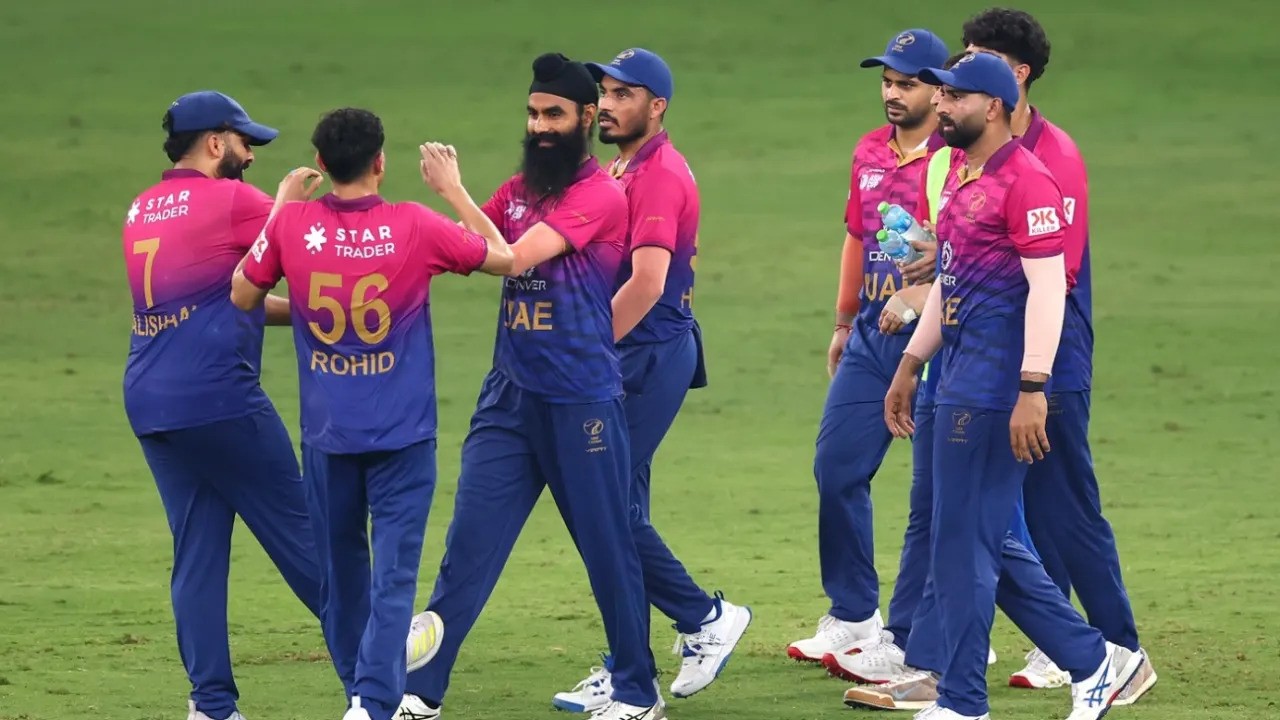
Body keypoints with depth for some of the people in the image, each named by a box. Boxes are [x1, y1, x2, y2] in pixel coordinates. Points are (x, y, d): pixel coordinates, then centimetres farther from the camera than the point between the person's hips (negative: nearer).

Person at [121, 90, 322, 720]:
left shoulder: (141, 211, 16)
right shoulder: (232, 201, -7)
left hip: (148, 405, 7)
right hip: (218, 398, -7)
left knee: (196, 551, 7)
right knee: (296, 530, 3)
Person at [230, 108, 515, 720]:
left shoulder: (292, 225, -8)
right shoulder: (416, 227, -11)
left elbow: (242, 297, 9)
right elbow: (504, 259, 4)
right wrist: (453, 191, 12)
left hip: (327, 434, 2)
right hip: (403, 434, -2)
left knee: (341, 569, 17)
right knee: (393, 572, -4)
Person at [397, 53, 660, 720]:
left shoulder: (600, 194, -10)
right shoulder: (517, 191, 13)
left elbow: (514, 257, -19)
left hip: (582, 401, -6)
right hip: (510, 395, 6)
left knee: (608, 550, 5)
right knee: (468, 544, 1)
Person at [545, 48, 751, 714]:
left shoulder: (661, 175, -14)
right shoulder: (620, 173, 17)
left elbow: (646, 283, -23)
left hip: (652, 355, -10)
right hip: (626, 358, 10)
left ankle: (704, 619, 3)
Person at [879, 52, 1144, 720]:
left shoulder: (1026, 179, -14)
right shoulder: (961, 178, 17)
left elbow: (1047, 287, -19)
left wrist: (1032, 389, -25)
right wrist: (910, 365, 24)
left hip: (995, 383, -10)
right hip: (962, 379, 10)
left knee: (963, 541, -6)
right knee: (988, 541, 12)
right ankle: (1093, 660, 19)